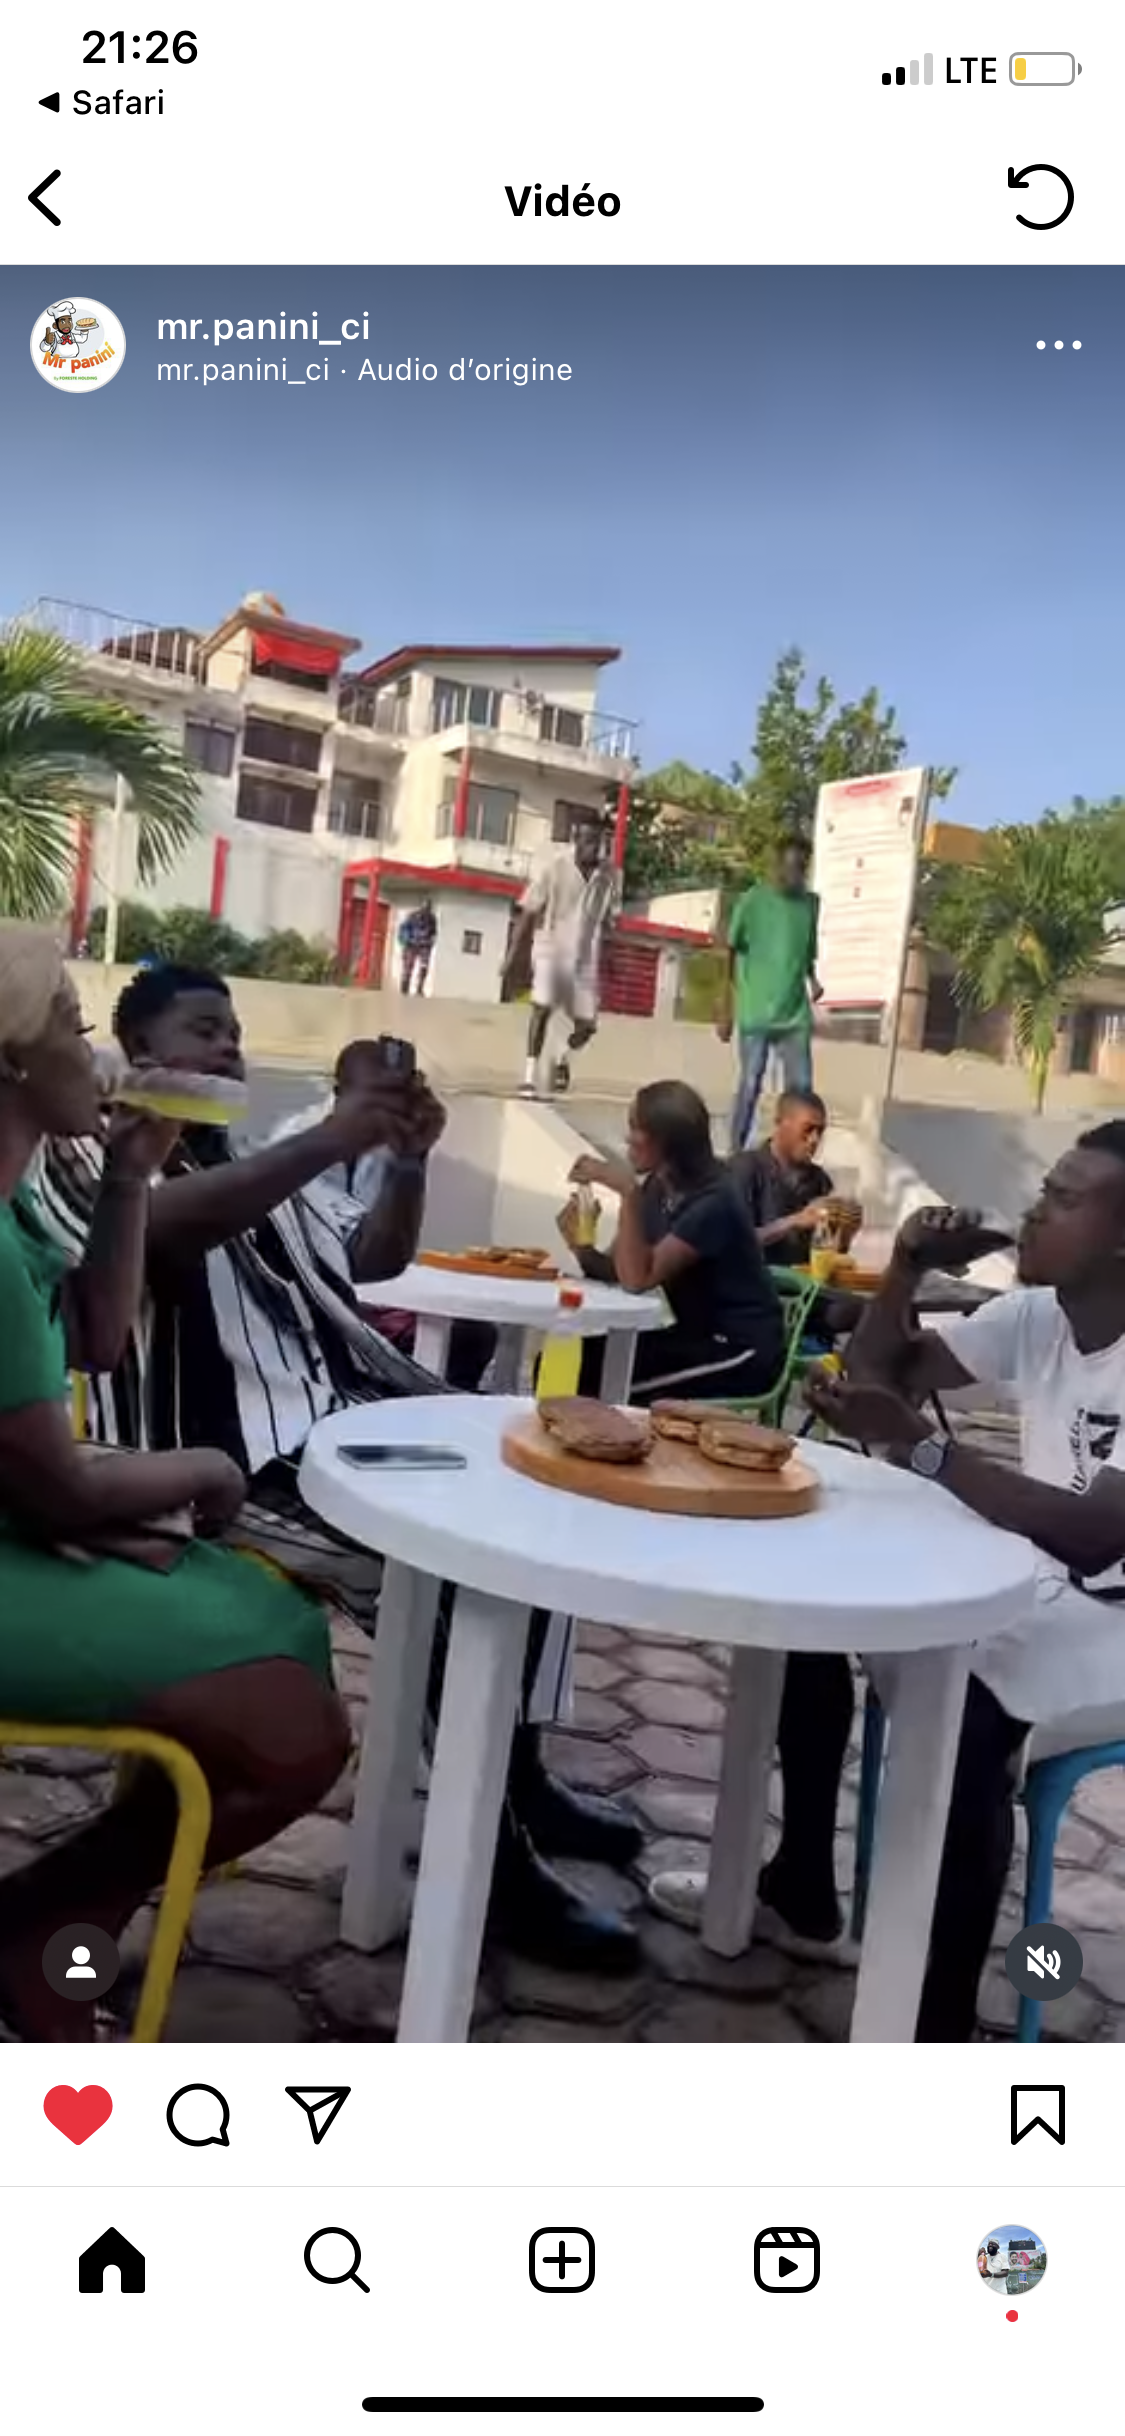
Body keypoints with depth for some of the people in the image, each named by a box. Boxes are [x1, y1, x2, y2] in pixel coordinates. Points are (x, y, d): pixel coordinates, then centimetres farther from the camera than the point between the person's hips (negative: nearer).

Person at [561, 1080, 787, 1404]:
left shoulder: (713, 1201, -20)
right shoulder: (657, 1189, 5)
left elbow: (638, 1279, -26)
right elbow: (615, 1270, 1)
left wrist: (628, 1192, -32)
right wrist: (582, 1249, -20)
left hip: (742, 1351, -7)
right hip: (698, 1336, 8)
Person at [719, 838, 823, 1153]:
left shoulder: (811, 903, 9)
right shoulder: (754, 899, -5)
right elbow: (731, 953, -2)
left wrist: (813, 980, -2)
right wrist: (725, 1011, -5)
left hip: (795, 1014, 4)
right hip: (755, 1012, -4)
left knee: (800, 1086, -1)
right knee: (750, 1085, 1)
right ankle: (735, 1152, 14)